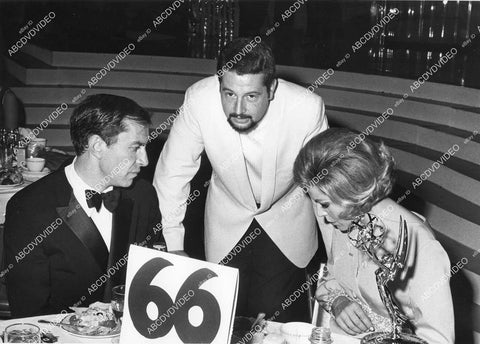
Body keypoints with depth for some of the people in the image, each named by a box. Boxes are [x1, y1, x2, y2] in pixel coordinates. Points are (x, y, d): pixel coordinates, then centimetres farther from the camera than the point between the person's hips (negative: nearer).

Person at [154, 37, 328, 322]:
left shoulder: (307, 108, -29)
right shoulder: (199, 100, -28)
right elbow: (173, 172, -15)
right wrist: (173, 246, -14)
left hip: (287, 219, -1)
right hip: (227, 222, 1)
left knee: (281, 323, 2)